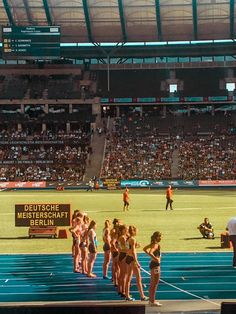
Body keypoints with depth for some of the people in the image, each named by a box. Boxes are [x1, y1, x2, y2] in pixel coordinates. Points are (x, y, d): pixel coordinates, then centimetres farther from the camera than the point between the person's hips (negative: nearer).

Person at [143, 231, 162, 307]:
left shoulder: (153, 244, 9)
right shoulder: (156, 245, -18)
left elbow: (145, 249, 20)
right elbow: (150, 252, -35)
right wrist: (155, 258, -23)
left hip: (153, 264, 10)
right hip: (155, 264, -10)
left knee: (152, 283, 16)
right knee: (155, 284, -3)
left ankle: (151, 300, 24)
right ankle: (152, 301, 1)